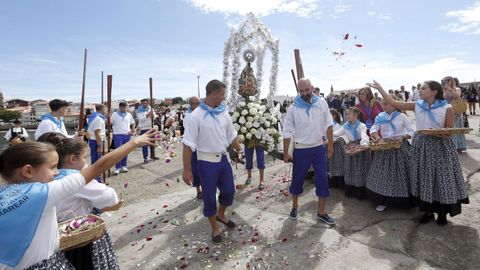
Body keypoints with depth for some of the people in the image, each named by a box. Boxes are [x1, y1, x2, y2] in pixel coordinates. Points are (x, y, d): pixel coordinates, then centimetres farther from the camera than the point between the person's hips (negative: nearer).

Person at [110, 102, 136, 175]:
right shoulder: (115, 114, 1)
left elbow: (133, 123, 19)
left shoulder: (129, 115, 11)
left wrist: (133, 130, 4)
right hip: (118, 135, -4)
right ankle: (117, 168, 0)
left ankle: (123, 166, 21)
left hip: (127, 135, 4)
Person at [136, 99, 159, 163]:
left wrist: (152, 114, -13)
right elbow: (141, 119, -14)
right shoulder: (139, 110, -3)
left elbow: (154, 117, 7)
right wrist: (148, 114, -18)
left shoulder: (151, 109, 10)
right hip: (144, 128, -5)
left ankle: (152, 155, 26)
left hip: (151, 128, 5)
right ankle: (145, 158, 2)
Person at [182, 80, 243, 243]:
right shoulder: (196, 116, -16)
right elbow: (188, 144, -17)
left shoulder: (223, 113, 2)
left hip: (223, 159, 6)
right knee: (209, 197, 9)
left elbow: (231, 135, 14)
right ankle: (215, 227, 31)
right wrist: (187, 170, -17)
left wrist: (239, 151, 13)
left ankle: (221, 215, 45)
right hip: (206, 162, -5)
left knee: (229, 191, 17)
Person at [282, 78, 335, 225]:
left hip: (319, 148, 2)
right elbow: (287, 132, -5)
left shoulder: (321, 102, -4)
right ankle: (294, 206, 33)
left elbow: (328, 125, 2)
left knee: (322, 180, 5)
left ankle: (321, 212, 21)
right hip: (301, 150, -1)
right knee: (297, 179, 10)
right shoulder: (293, 108, -8)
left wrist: (330, 145, 2)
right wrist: (285, 153, -4)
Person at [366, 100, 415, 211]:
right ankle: (384, 201, 12)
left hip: (400, 147, -2)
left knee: (399, 173, 1)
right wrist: (377, 137, -16)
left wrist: (403, 137, -20)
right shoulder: (380, 117, 5)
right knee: (383, 173, 3)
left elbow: (412, 132, -2)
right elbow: (373, 129, 3)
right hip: (384, 147, 3)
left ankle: (404, 201, 18)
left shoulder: (402, 116, -3)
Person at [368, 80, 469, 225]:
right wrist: (379, 88, -4)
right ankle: (428, 211, 26)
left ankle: (442, 212, 25)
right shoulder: (417, 106, 1)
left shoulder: (447, 108, -8)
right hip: (422, 145, 3)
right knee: (424, 178, 10)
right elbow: (393, 103, -1)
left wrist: (442, 134, -27)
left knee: (441, 178, 5)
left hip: (440, 146, -3)